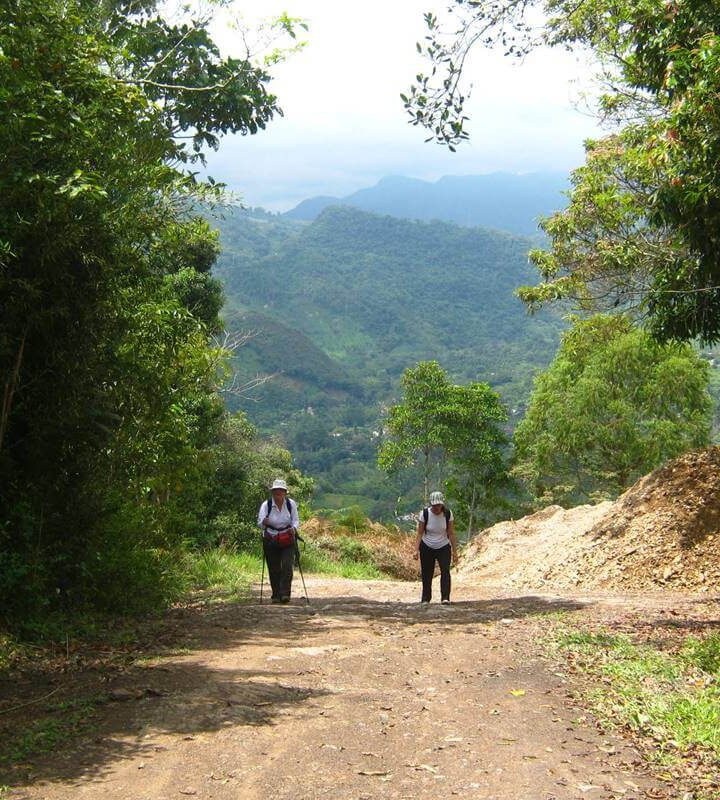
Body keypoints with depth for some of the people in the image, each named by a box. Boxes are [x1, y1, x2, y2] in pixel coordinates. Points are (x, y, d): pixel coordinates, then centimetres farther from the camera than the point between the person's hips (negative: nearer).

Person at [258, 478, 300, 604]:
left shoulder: (291, 504, -4)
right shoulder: (266, 504, -9)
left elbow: (295, 520, -1)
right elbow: (260, 522, -14)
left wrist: (294, 528, -23)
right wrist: (264, 522, -38)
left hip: (287, 540, 0)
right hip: (270, 540, 0)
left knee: (287, 566, -12)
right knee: (273, 569, 3)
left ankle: (285, 594, -10)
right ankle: (276, 595, 13)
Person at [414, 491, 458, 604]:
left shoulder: (448, 514, -9)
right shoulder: (424, 514, -12)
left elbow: (451, 534, -4)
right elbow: (420, 533, -9)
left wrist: (454, 552, -4)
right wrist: (416, 550, -19)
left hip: (443, 547, 0)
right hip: (427, 548, 0)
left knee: (445, 570, -19)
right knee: (427, 573, 2)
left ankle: (445, 598, -23)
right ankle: (425, 598, 16)